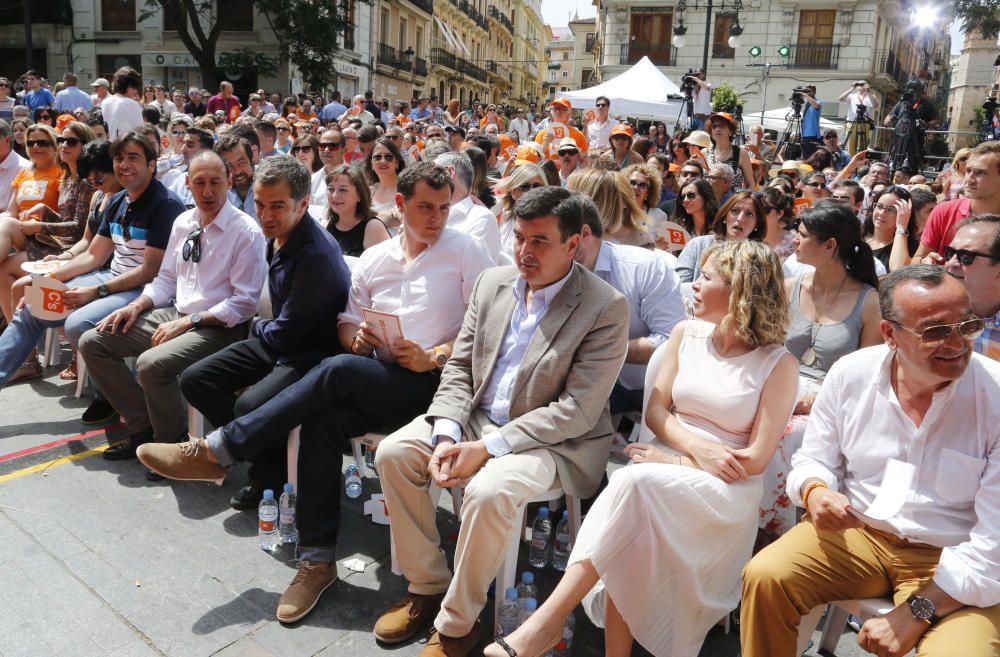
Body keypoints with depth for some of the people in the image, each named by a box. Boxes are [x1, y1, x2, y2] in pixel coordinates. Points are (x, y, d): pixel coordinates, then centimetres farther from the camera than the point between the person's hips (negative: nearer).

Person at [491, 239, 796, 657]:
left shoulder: (778, 364, -5)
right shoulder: (686, 333, 9)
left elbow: (756, 459, -8)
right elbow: (655, 411, 7)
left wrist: (676, 462, -10)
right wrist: (697, 447, -12)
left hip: (726, 488, -4)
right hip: (665, 469, 4)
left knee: (634, 481, -35)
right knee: (632, 533, -32)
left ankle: (546, 621, -36)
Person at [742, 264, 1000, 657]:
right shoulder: (850, 374, -6)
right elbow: (814, 460, 7)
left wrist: (918, 611, -20)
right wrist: (815, 493, -18)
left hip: (953, 561, -2)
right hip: (855, 531, 2)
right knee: (764, 577, -19)